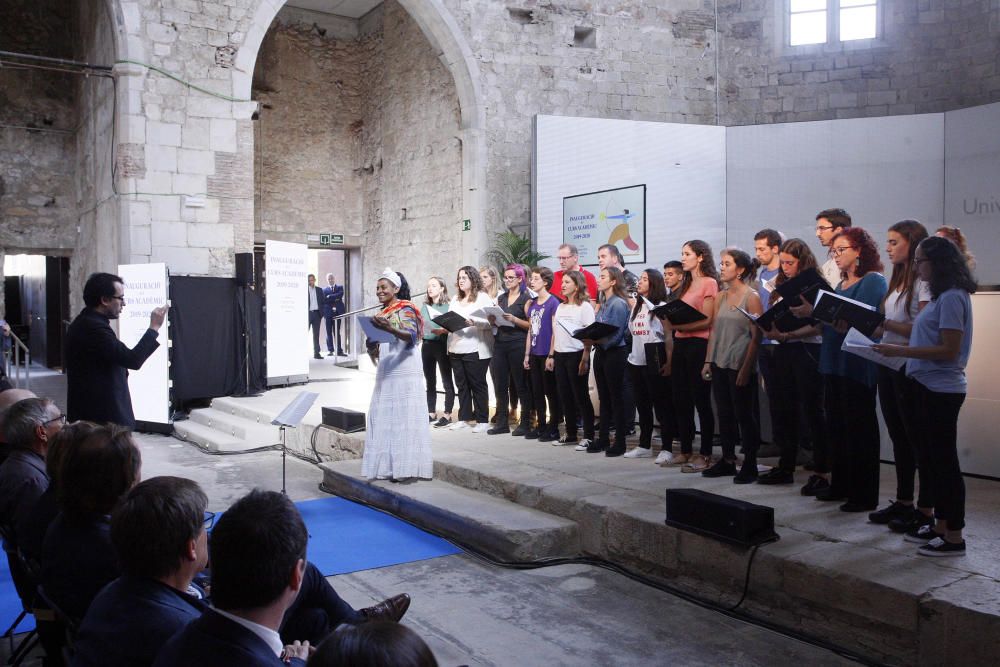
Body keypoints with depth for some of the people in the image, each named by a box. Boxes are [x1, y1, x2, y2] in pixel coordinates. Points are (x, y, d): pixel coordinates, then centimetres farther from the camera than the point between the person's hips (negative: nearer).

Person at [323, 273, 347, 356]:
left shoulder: (340, 287, 13)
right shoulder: (324, 289, 11)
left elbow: (340, 295, -7)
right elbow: (324, 300, -4)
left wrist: (330, 297, -6)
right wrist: (335, 299, -9)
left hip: (337, 312, 0)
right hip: (328, 313, 0)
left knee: (337, 332, 4)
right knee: (329, 332, -1)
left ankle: (339, 350, 2)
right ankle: (330, 350, 0)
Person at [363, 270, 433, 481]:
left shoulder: (405, 309, -7)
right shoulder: (383, 312, 17)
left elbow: (412, 336, -22)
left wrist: (390, 329, -37)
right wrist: (372, 345, 3)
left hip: (404, 372, -8)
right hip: (386, 372, 8)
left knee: (403, 417, -8)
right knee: (384, 418, 5)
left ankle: (407, 466, -6)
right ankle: (389, 466, 9)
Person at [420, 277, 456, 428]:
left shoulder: (448, 306, -3)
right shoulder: (424, 306, 13)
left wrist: (442, 330, -27)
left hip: (442, 344, -6)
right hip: (427, 345, 6)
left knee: (447, 381, -2)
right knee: (430, 381, 10)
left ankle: (447, 414, -1)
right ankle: (431, 413, 18)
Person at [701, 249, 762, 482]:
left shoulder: (751, 297, -8)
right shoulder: (721, 297, 11)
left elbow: (756, 335, -11)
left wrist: (746, 368, -17)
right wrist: (708, 361, 8)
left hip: (740, 365, -6)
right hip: (719, 365, 6)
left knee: (744, 414, 0)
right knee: (724, 413, 11)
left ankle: (750, 465, 10)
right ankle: (727, 461, 20)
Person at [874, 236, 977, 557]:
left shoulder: (952, 297, -15)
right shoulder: (940, 296, 12)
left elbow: (949, 350, -20)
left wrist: (901, 351, -20)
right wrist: (899, 349, 4)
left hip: (942, 390, -10)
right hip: (929, 387, 10)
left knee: (944, 461, -3)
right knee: (931, 458, 16)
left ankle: (954, 537, 6)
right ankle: (940, 525, 27)